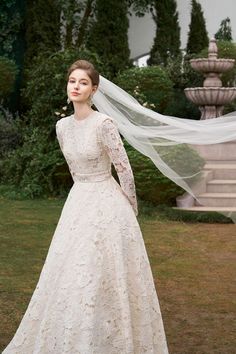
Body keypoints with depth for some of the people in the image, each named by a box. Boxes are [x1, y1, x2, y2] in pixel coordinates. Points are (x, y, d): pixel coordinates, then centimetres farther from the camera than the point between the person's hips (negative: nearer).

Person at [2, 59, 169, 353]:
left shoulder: (104, 124, -17)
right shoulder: (62, 126, 4)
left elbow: (125, 171, -11)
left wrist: (131, 211, -2)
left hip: (106, 204, -7)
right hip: (77, 202, 7)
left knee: (102, 278, -3)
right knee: (69, 276, 10)